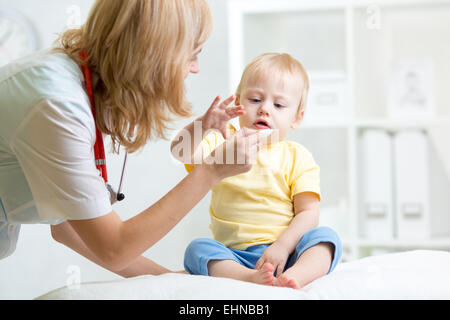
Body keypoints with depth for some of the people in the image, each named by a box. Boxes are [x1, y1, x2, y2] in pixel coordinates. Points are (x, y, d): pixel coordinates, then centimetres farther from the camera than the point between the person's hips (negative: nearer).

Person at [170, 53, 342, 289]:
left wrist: (283, 246, -19)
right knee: (197, 249, -26)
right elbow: (181, 152, -8)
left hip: (285, 254, 0)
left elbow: (308, 212, -1)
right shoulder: (223, 143, 10)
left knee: (325, 236, -25)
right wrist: (202, 126, -28)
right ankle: (249, 278, -49)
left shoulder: (297, 157, 7)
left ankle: (292, 278, -51)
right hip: (231, 255, 1)